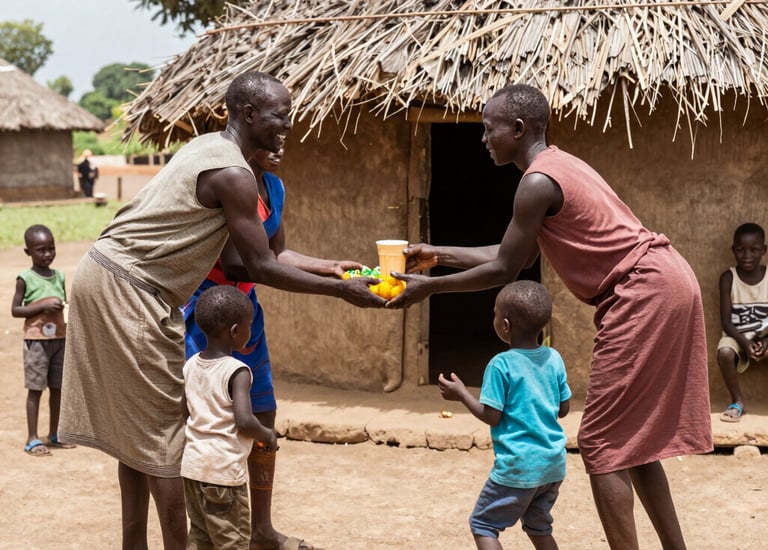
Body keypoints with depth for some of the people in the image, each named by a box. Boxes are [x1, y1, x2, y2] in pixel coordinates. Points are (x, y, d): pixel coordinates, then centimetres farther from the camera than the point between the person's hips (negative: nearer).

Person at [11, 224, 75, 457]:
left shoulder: (59, 276, 8)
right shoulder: (25, 278, -7)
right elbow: (15, 309, -9)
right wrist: (43, 306, -19)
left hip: (60, 339, 5)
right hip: (37, 340, -5)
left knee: (58, 387, 11)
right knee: (35, 388, -2)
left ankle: (54, 434, 23)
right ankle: (32, 439, 4)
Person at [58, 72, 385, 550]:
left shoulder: (209, 148, 14)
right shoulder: (233, 174, -16)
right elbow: (262, 268, -15)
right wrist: (343, 291, -10)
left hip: (104, 277, 10)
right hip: (128, 291, -10)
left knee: (137, 428, 15)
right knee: (161, 428, -3)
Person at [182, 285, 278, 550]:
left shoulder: (190, 365, 4)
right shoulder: (237, 372, -18)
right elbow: (244, 421, -26)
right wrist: (268, 436, -8)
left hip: (191, 464, 7)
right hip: (223, 469, -7)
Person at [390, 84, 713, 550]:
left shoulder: (539, 182, -13)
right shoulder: (559, 167, 18)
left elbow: (504, 271, -9)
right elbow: (516, 257, 22)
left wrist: (429, 287, 1)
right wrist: (440, 254, 22)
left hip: (646, 292, -10)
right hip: (664, 286, 10)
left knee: (604, 443, -5)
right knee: (632, 439, 16)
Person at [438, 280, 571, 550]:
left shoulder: (501, 365, -14)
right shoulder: (554, 359, 3)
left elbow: (491, 416, -12)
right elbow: (563, 408, 10)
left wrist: (461, 393, -1)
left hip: (518, 466, -6)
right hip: (553, 463, 7)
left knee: (482, 523, 6)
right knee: (538, 526, 22)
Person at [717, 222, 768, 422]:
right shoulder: (728, 278, -6)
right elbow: (726, 321, -9)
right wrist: (744, 342, -25)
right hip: (736, 335, -1)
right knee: (724, 352, -34)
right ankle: (737, 401, -9)